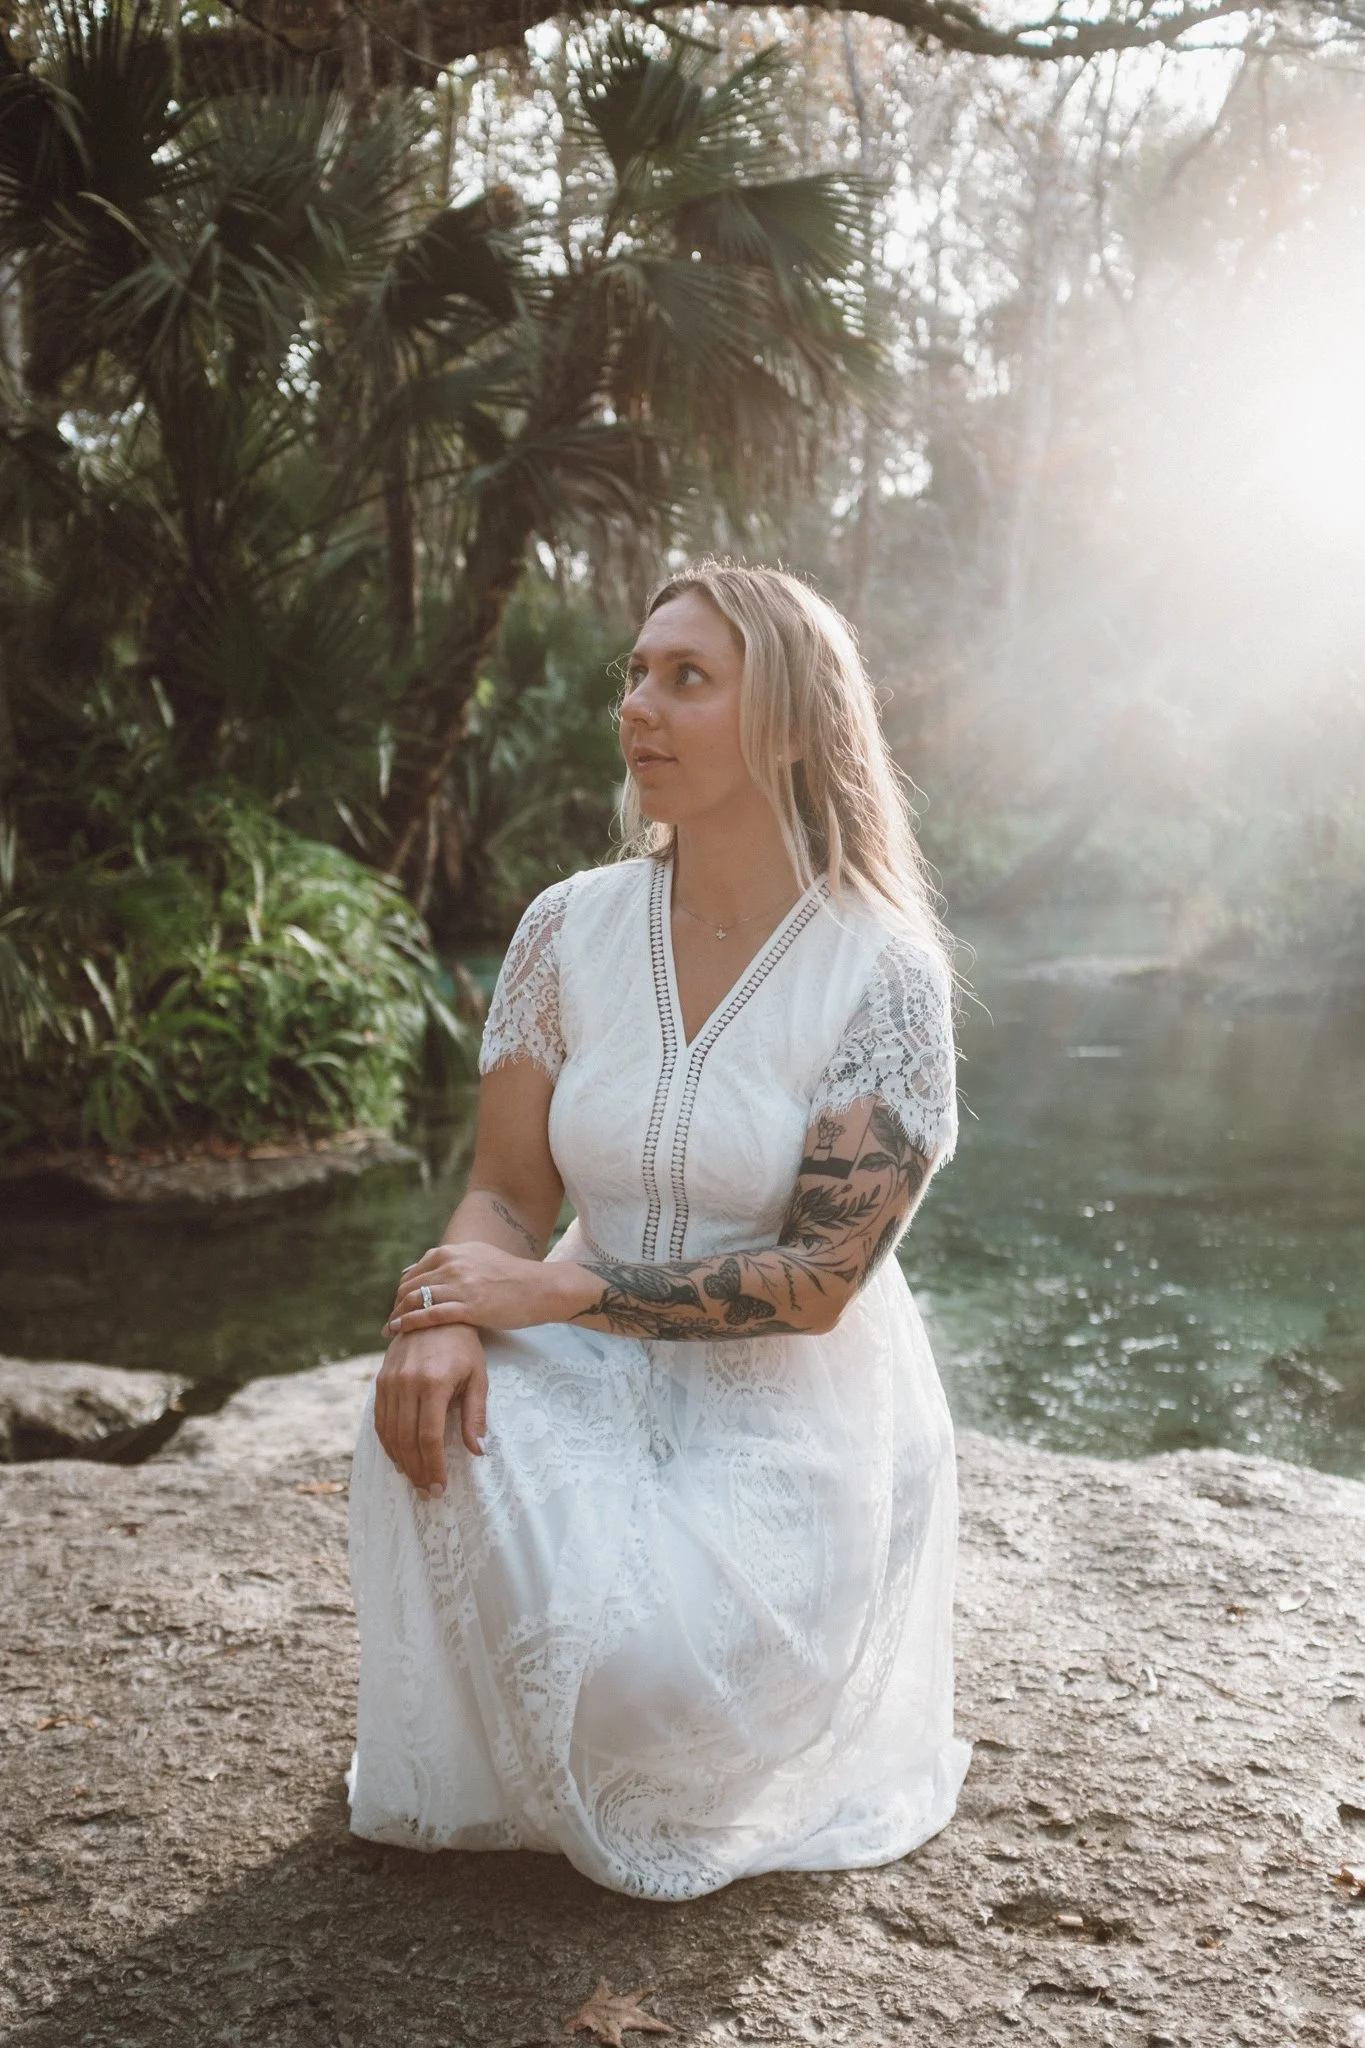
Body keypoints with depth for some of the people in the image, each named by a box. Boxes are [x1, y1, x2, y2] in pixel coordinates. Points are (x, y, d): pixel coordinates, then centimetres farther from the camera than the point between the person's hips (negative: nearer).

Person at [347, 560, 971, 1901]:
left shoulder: (881, 970, -15)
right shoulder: (571, 928, -3)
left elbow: (817, 1280, -17)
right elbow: (508, 1193, -1)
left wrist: (550, 1291, -23)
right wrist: (449, 1320, -24)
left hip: (793, 1404, -3)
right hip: (603, 1372, 3)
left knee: (657, 1674, -25)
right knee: (430, 1400, -28)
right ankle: (474, 1780, 1)